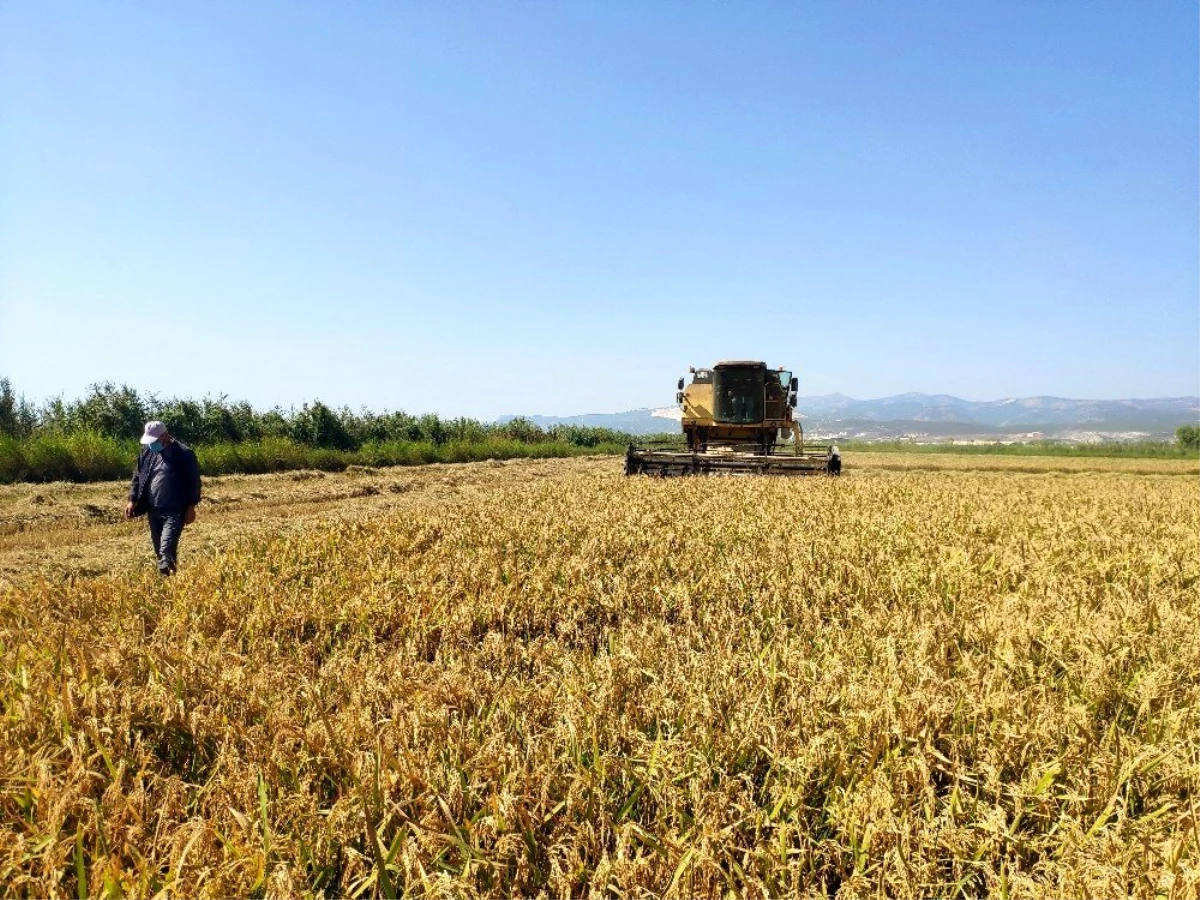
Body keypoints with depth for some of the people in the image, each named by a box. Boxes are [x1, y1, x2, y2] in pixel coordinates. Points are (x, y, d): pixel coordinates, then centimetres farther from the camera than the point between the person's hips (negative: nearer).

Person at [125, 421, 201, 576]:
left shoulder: (184, 453, -10)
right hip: (153, 510, 6)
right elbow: (137, 477, 16)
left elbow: (193, 481, -7)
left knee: (166, 550, -16)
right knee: (158, 548, 12)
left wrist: (191, 507, -9)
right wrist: (132, 500, 7)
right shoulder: (147, 452, 6)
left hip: (175, 511, -6)